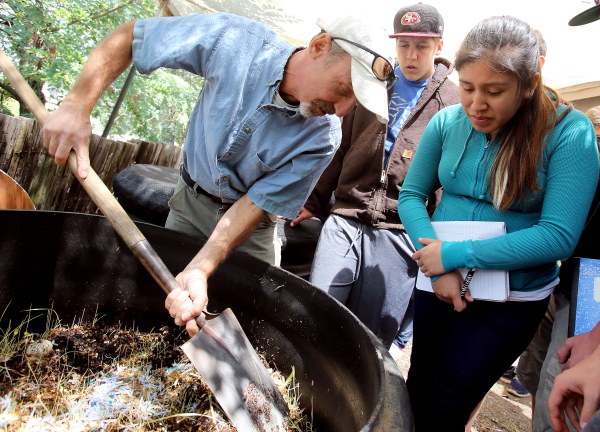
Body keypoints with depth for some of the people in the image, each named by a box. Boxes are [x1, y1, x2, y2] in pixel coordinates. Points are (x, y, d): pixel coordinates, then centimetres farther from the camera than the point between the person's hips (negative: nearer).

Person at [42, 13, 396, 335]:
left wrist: (201, 270, -35)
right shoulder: (234, 41, -26)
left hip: (248, 220, -1)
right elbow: (128, 38, -17)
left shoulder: (323, 137, -26)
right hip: (191, 199, 1)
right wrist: (77, 106, -29)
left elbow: (257, 203, -24)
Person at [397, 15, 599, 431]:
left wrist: (456, 254, -23)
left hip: (514, 298, -3)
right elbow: (411, 195, -1)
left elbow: (559, 237, -21)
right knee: (418, 389, 18)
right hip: (439, 280, 4)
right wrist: (438, 265, -16)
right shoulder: (447, 123, -7)